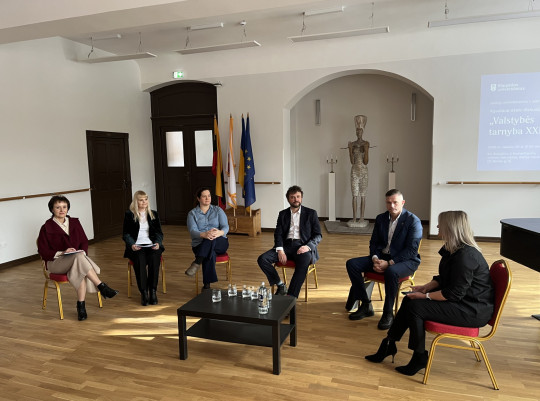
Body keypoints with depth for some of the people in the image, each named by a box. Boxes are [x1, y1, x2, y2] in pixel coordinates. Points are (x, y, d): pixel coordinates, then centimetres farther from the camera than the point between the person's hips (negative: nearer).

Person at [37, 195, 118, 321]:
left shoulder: (74, 222, 12)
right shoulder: (46, 228, 0)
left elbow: (84, 241, 14)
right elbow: (43, 251, -3)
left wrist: (82, 252, -8)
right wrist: (62, 253, -17)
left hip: (77, 258, 3)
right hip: (56, 262, -3)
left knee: (80, 271, -36)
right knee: (79, 257, -37)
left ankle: (81, 306, -33)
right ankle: (102, 286, -34)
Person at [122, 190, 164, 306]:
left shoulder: (154, 214, 16)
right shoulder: (129, 215, 10)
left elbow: (159, 232, 13)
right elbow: (125, 234, 6)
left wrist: (157, 243, -8)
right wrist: (132, 245, -14)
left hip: (151, 245, 1)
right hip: (136, 247, -1)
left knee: (154, 258, -32)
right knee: (140, 259, -34)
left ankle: (153, 291, -25)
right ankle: (144, 292, -26)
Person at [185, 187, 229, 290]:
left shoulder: (218, 210, 11)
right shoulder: (192, 213, 7)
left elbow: (225, 227, -4)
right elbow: (192, 231, -10)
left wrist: (219, 232, -31)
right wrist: (204, 234, -35)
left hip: (220, 243, 1)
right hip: (200, 245, -1)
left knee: (211, 240, -37)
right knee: (210, 254, -37)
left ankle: (197, 263, -37)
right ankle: (207, 285, -36)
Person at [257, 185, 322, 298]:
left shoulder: (311, 213, 10)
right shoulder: (283, 214, 17)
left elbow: (318, 235, 5)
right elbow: (278, 234, 8)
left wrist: (307, 246, -16)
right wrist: (280, 250, -12)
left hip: (302, 247, -3)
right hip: (286, 245, 3)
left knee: (304, 262, -38)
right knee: (262, 259, -20)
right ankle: (280, 285, -4)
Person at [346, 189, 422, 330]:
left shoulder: (413, 221, -11)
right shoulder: (381, 218, 7)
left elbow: (412, 250, -17)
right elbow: (373, 242, 10)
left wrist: (389, 263, -25)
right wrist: (375, 259, -11)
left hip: (406, 260, -6)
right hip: (382, 256, 6)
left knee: (391, 272, -41)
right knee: (352, 264, -12)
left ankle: (388, 313, -19)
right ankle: (366, 306, -5)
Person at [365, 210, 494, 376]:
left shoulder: (465, 256, -27)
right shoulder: (453, 250, 6)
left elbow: (454, 293, -26)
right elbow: (443, 278, 16)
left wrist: (426, 296, -18)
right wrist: (426, 287, 2)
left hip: (473, 310, -10)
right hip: (462, 300, 10)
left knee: (415, 306, -19)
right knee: (409, 300, 2)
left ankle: (419, 358, 1)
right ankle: (389, 345, 10)